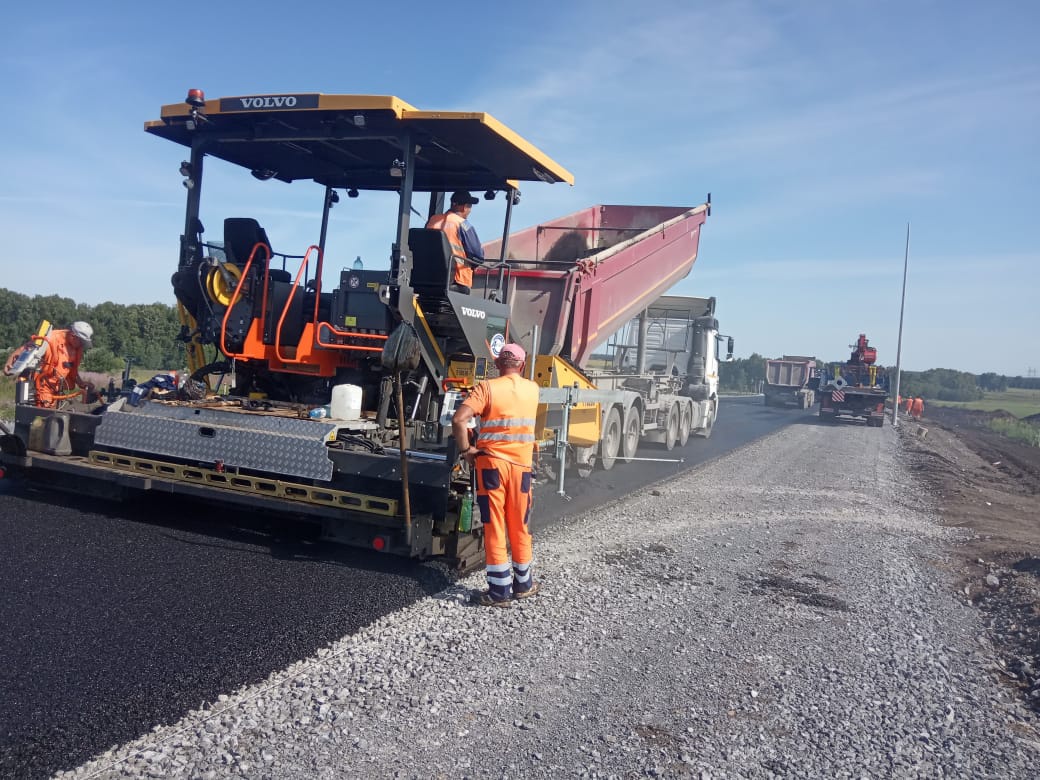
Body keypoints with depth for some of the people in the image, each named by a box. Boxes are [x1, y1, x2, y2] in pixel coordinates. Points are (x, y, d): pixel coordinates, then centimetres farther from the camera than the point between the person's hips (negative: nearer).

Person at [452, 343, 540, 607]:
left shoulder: (487, 388, -7)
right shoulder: (532, 389, 5)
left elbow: (458, 420, -18)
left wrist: (466, 450, -8)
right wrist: (517, 375, 34)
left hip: (492, 462, -3)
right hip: (521, 465, 3)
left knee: (495, 527, 3)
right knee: (519, 526, 15)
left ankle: (499, 591, 7)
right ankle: (523, 583, 28)